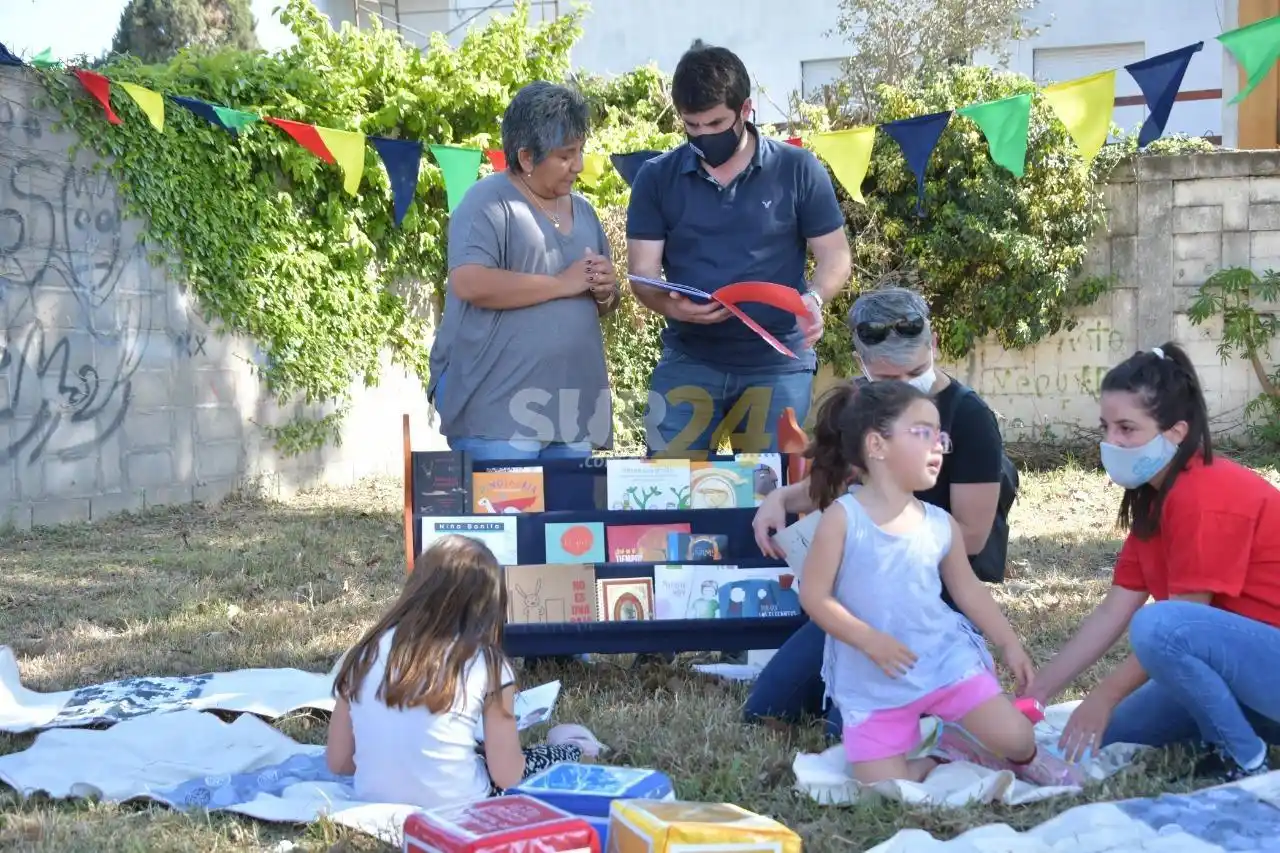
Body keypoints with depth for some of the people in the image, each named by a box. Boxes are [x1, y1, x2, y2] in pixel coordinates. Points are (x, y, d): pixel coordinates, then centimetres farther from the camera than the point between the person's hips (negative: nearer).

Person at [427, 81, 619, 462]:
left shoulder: (582, 210, 18)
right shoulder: (489, 202, -5)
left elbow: (600, 303, 26)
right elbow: (469, 283, -20)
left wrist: (606, 292, 1)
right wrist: (562, 283, -14)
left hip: (570, 406, 7)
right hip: (497, 406, -7)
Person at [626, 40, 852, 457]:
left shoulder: (798, 170, -2)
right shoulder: (656, 178, 2)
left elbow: (835, 255, 2)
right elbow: (642, 273, 0)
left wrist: (814, 299, -20)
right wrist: (671, 305, -22)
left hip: (778, 364, -1)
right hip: (687, 361, 1)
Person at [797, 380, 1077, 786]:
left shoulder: (941, 525, 1)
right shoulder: (842, 519, -12)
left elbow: (968, 589, 14)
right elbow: (814, 597, -13)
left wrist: (1010, 645, 11)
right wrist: (870, 641, -20)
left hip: (945, 659, 3)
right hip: (873, 682, -3)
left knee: (1014, 736, -10)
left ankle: (1024, 758, 27)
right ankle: (925, 763, 23)